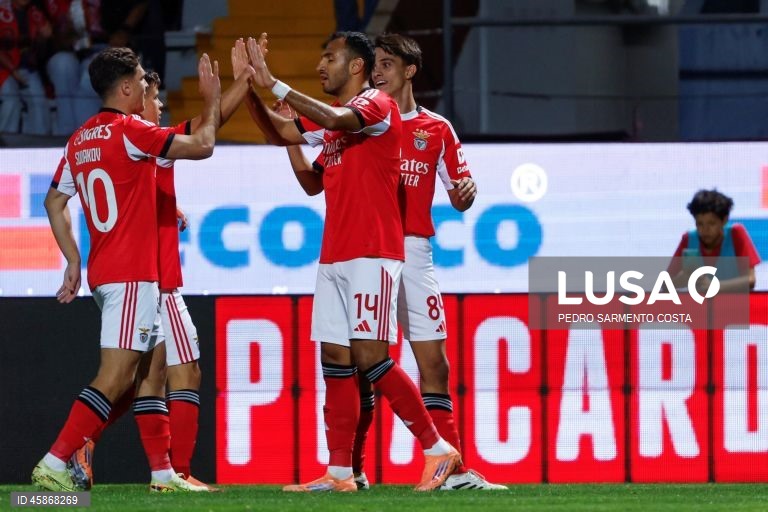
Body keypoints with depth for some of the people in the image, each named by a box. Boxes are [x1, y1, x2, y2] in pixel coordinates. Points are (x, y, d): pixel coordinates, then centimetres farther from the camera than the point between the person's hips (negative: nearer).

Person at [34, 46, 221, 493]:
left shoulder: (80, 140, 11)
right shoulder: (129, 130, -13)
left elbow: (55, 201, 17)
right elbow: (201, 146, -13)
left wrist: (74, 262, 19)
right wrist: (212, 100, 3)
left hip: (103, 271, 9)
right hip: (133, 275, -9)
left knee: (154, 368, 14)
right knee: (115, 377, -11)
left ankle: (163, 472, 14)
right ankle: (54, 464, -16)